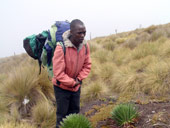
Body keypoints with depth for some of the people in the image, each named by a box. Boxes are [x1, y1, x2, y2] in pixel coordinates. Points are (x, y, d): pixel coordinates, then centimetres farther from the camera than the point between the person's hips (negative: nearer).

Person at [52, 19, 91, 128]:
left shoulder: (85, 46, -12)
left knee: (75, 112, 19)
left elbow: (87, 65, 0)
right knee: (62, 114, 7)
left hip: (76, 86, 5)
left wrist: (79, 79, -12)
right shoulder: (61, 47, -29)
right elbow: (58, 72, -25)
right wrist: (72, 83, -16)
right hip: (62, 86, -5)